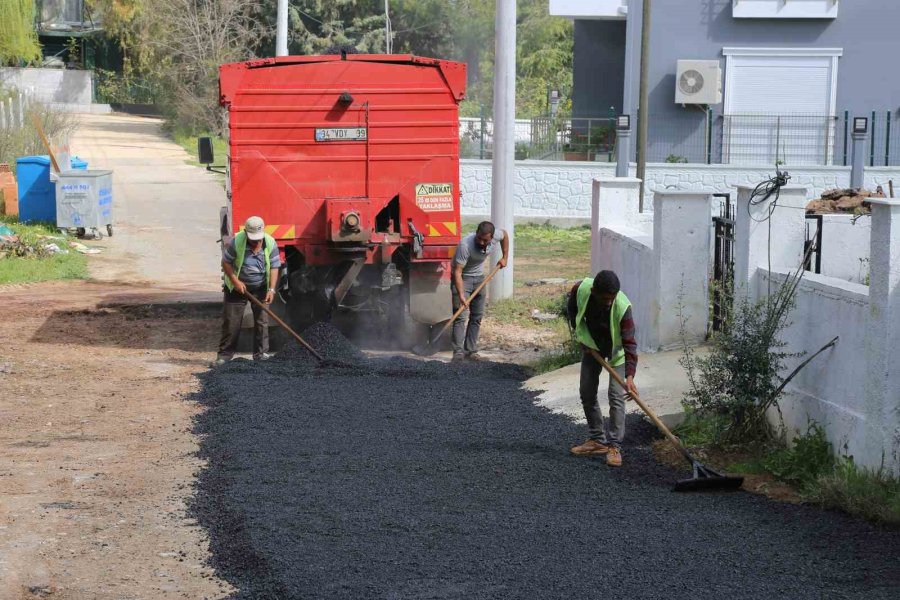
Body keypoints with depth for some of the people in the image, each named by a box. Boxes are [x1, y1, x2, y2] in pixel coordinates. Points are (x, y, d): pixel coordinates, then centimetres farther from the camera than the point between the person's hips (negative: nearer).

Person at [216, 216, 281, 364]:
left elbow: (274, 267, -11)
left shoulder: (270, 243, -13)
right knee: (231, 321, -2)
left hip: (260, 288, 2)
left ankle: (261, 353, 9)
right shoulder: (236, 242, -19)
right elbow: (226, 262, -10)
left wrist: (271, 289, -19)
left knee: (262, 320, 1)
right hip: (237, 287, -2)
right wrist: (236, 281, -17)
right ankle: (225, 354, 4)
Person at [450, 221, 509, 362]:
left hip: (479, 277, 6)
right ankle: (458, 353, -18)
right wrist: (461, 295, -43)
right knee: (461, 316, -14)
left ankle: (471, 351, 9)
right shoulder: (465, 244, -35)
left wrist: (505, 257, 6)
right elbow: (457, 271, -36)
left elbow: (504, 235, 9)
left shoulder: (496, 236, -19)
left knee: (477, 317, 4)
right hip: (462, 278, -6)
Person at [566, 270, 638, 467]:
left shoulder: (622, 307, -38)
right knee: (587, 392, 7)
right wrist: (581, 336, -8)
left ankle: (614, 446, -8)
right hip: (591, 344, 4)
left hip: (616, 348, -4)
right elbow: (572, 311, -3)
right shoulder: (580, 290, -28)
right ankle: (598, 440, 19)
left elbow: (629, 342, -39)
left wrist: (629, 376, -48)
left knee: (616, 395, -13)